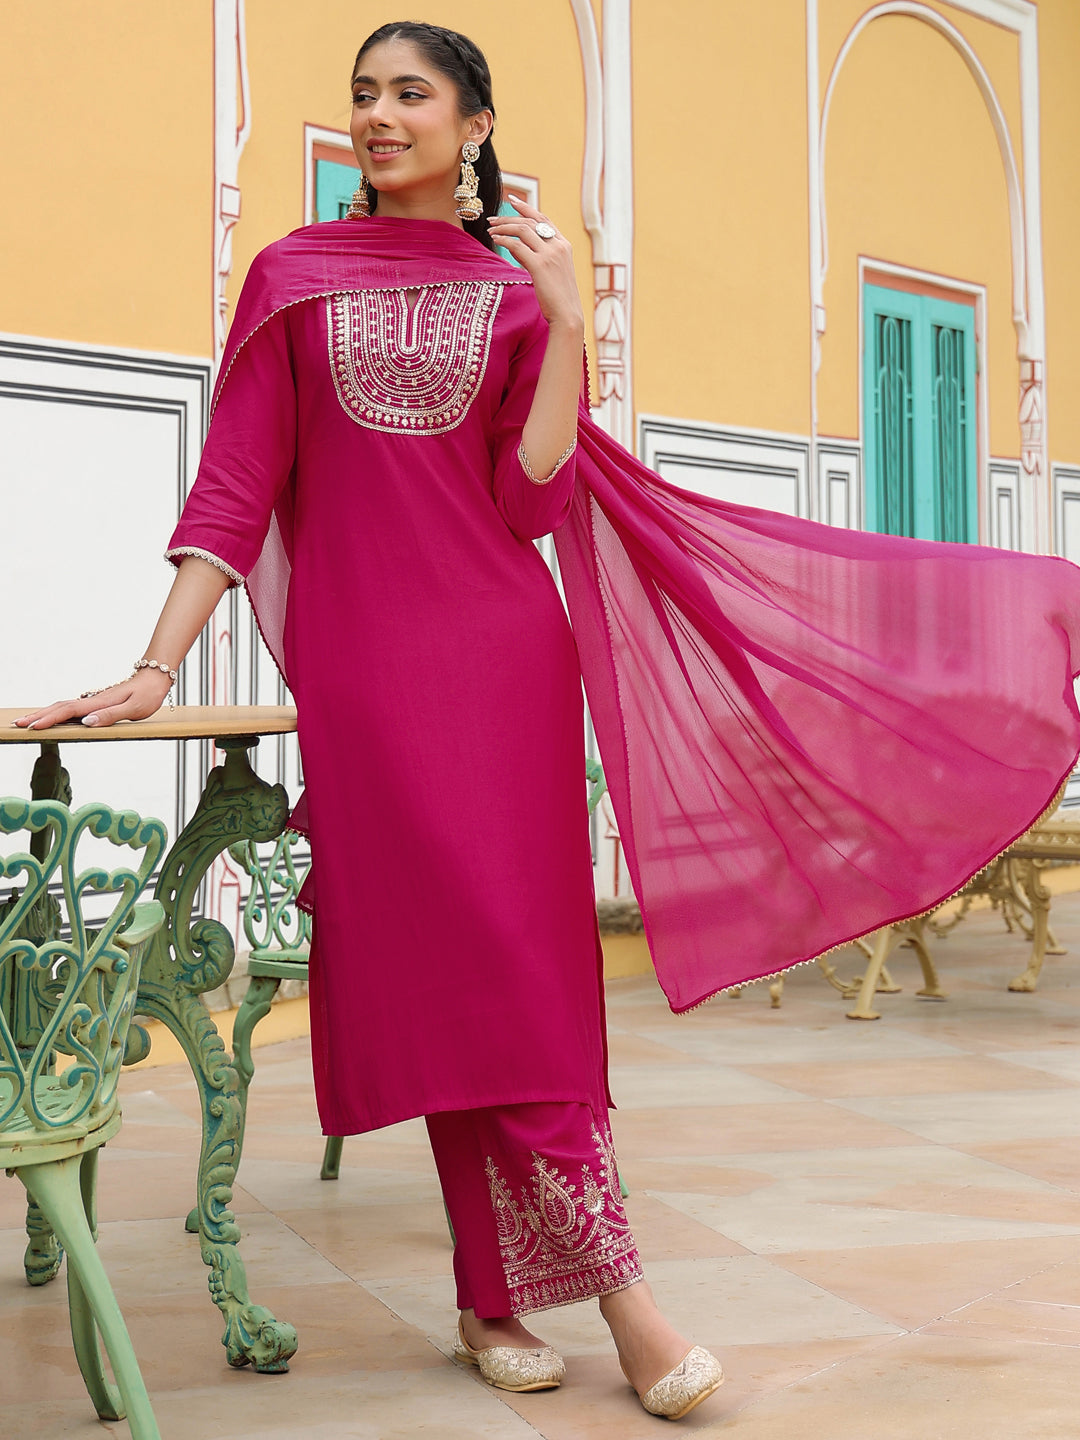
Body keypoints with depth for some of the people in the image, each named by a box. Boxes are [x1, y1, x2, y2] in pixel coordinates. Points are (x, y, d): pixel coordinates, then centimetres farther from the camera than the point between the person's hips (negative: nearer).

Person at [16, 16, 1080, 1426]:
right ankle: (610, 1277, 6)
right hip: (359, 664, 0)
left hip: (501, 660, 0)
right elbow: (235, 486, 3)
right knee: (443, 974, -2)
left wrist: (566, 321, -6)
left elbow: (532, 499, -1)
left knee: (514, 973, -1)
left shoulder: (520, 292, 9)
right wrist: (157, 663, -6)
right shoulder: (292, 278, 9)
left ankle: (500, 1295, 7)